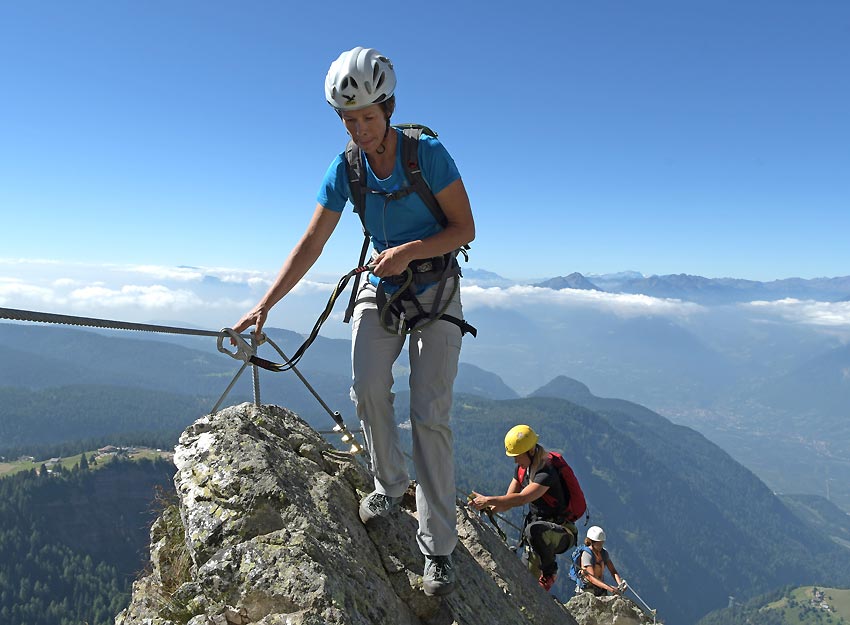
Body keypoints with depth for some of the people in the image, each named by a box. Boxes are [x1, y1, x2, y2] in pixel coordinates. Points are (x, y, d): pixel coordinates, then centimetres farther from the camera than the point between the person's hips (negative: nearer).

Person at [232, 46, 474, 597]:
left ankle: (439, 546, 1)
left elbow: (465, 228, -11)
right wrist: (265, 306, -7)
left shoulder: (428, 153, -15)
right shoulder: (345, 170, -5)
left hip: (435, 289, -3)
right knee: (368, 388, -20)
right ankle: (390, 485, 8)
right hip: (381, 288, 3)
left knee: (431, 415, -10)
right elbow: (310, 245, -2)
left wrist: (409, 251, -26)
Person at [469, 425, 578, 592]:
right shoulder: (521, 469, 2)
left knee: (533, 529, -38)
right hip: (541, 534, 8)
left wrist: (488, 500, -41)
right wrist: (490, 508, -21)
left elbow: (522, 498, -39)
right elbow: (509, 500, 0)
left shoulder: (547, 473, -27)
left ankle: (550, 572, -15)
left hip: (563, 533, -8)